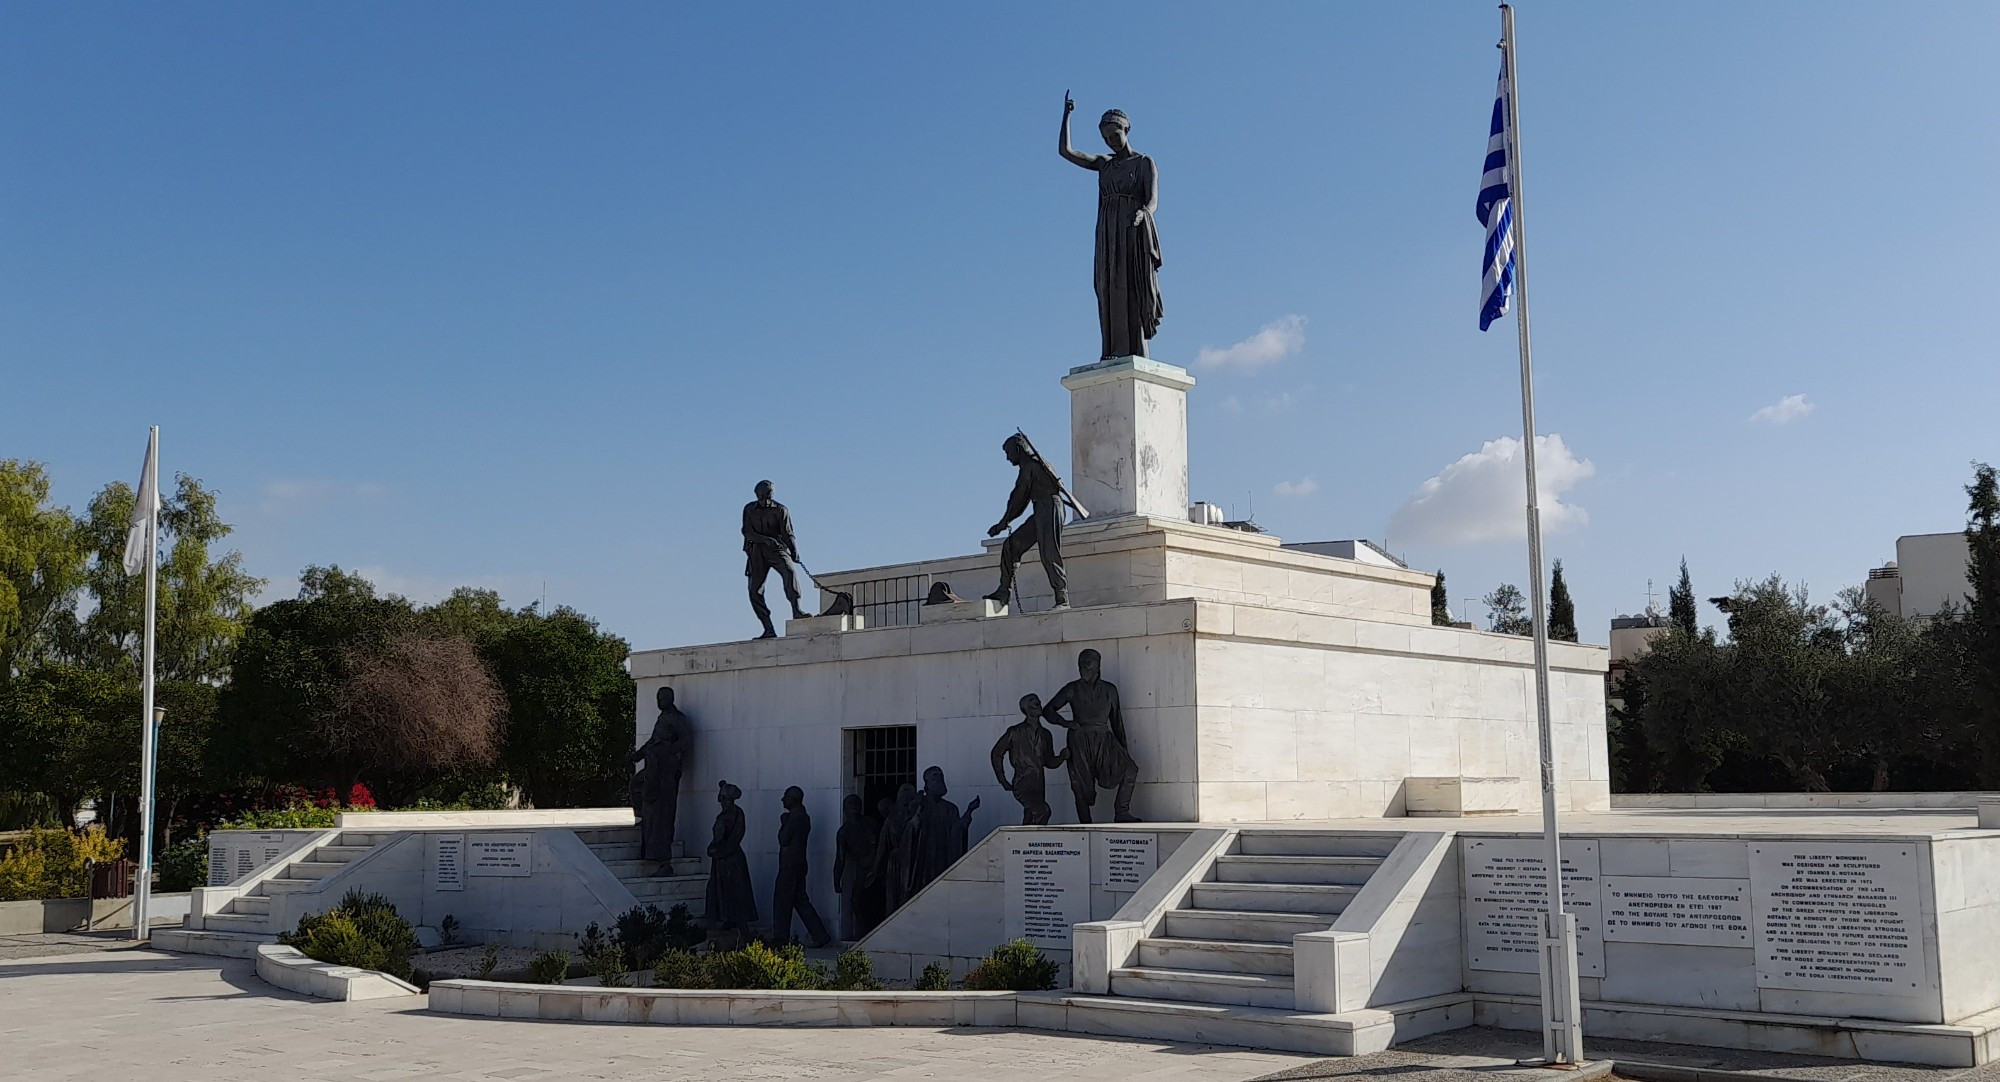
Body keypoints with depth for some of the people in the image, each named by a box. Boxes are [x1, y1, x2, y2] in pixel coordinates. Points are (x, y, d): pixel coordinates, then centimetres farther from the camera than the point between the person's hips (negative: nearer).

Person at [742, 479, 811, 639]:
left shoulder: (780, 510, 3)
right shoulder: (749, 509, 8)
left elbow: (787, 533, -4)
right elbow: (747, 533, -1)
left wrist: (795, 551, -21)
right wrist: (766, 539, -18)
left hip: (776, 548, -2)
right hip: (757, 552, 2)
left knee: (789, 571, -31)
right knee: (755, 590, -6)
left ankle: (797, 611, -41)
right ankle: (769, 630, -4)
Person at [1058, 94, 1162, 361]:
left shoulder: (1145, 163, 5)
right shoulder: (1104, 163, 20)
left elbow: (1153, 201, -9)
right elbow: (1065, 151, 13)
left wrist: (1142, 212, -32)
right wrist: (1067, 114, 17)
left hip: (1135, 234, -5)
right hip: (1109, 236, 5)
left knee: (1133, 293, -14)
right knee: (1111, 294, -7)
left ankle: (1137, 357, -21)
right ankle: (1114, 358, -15)